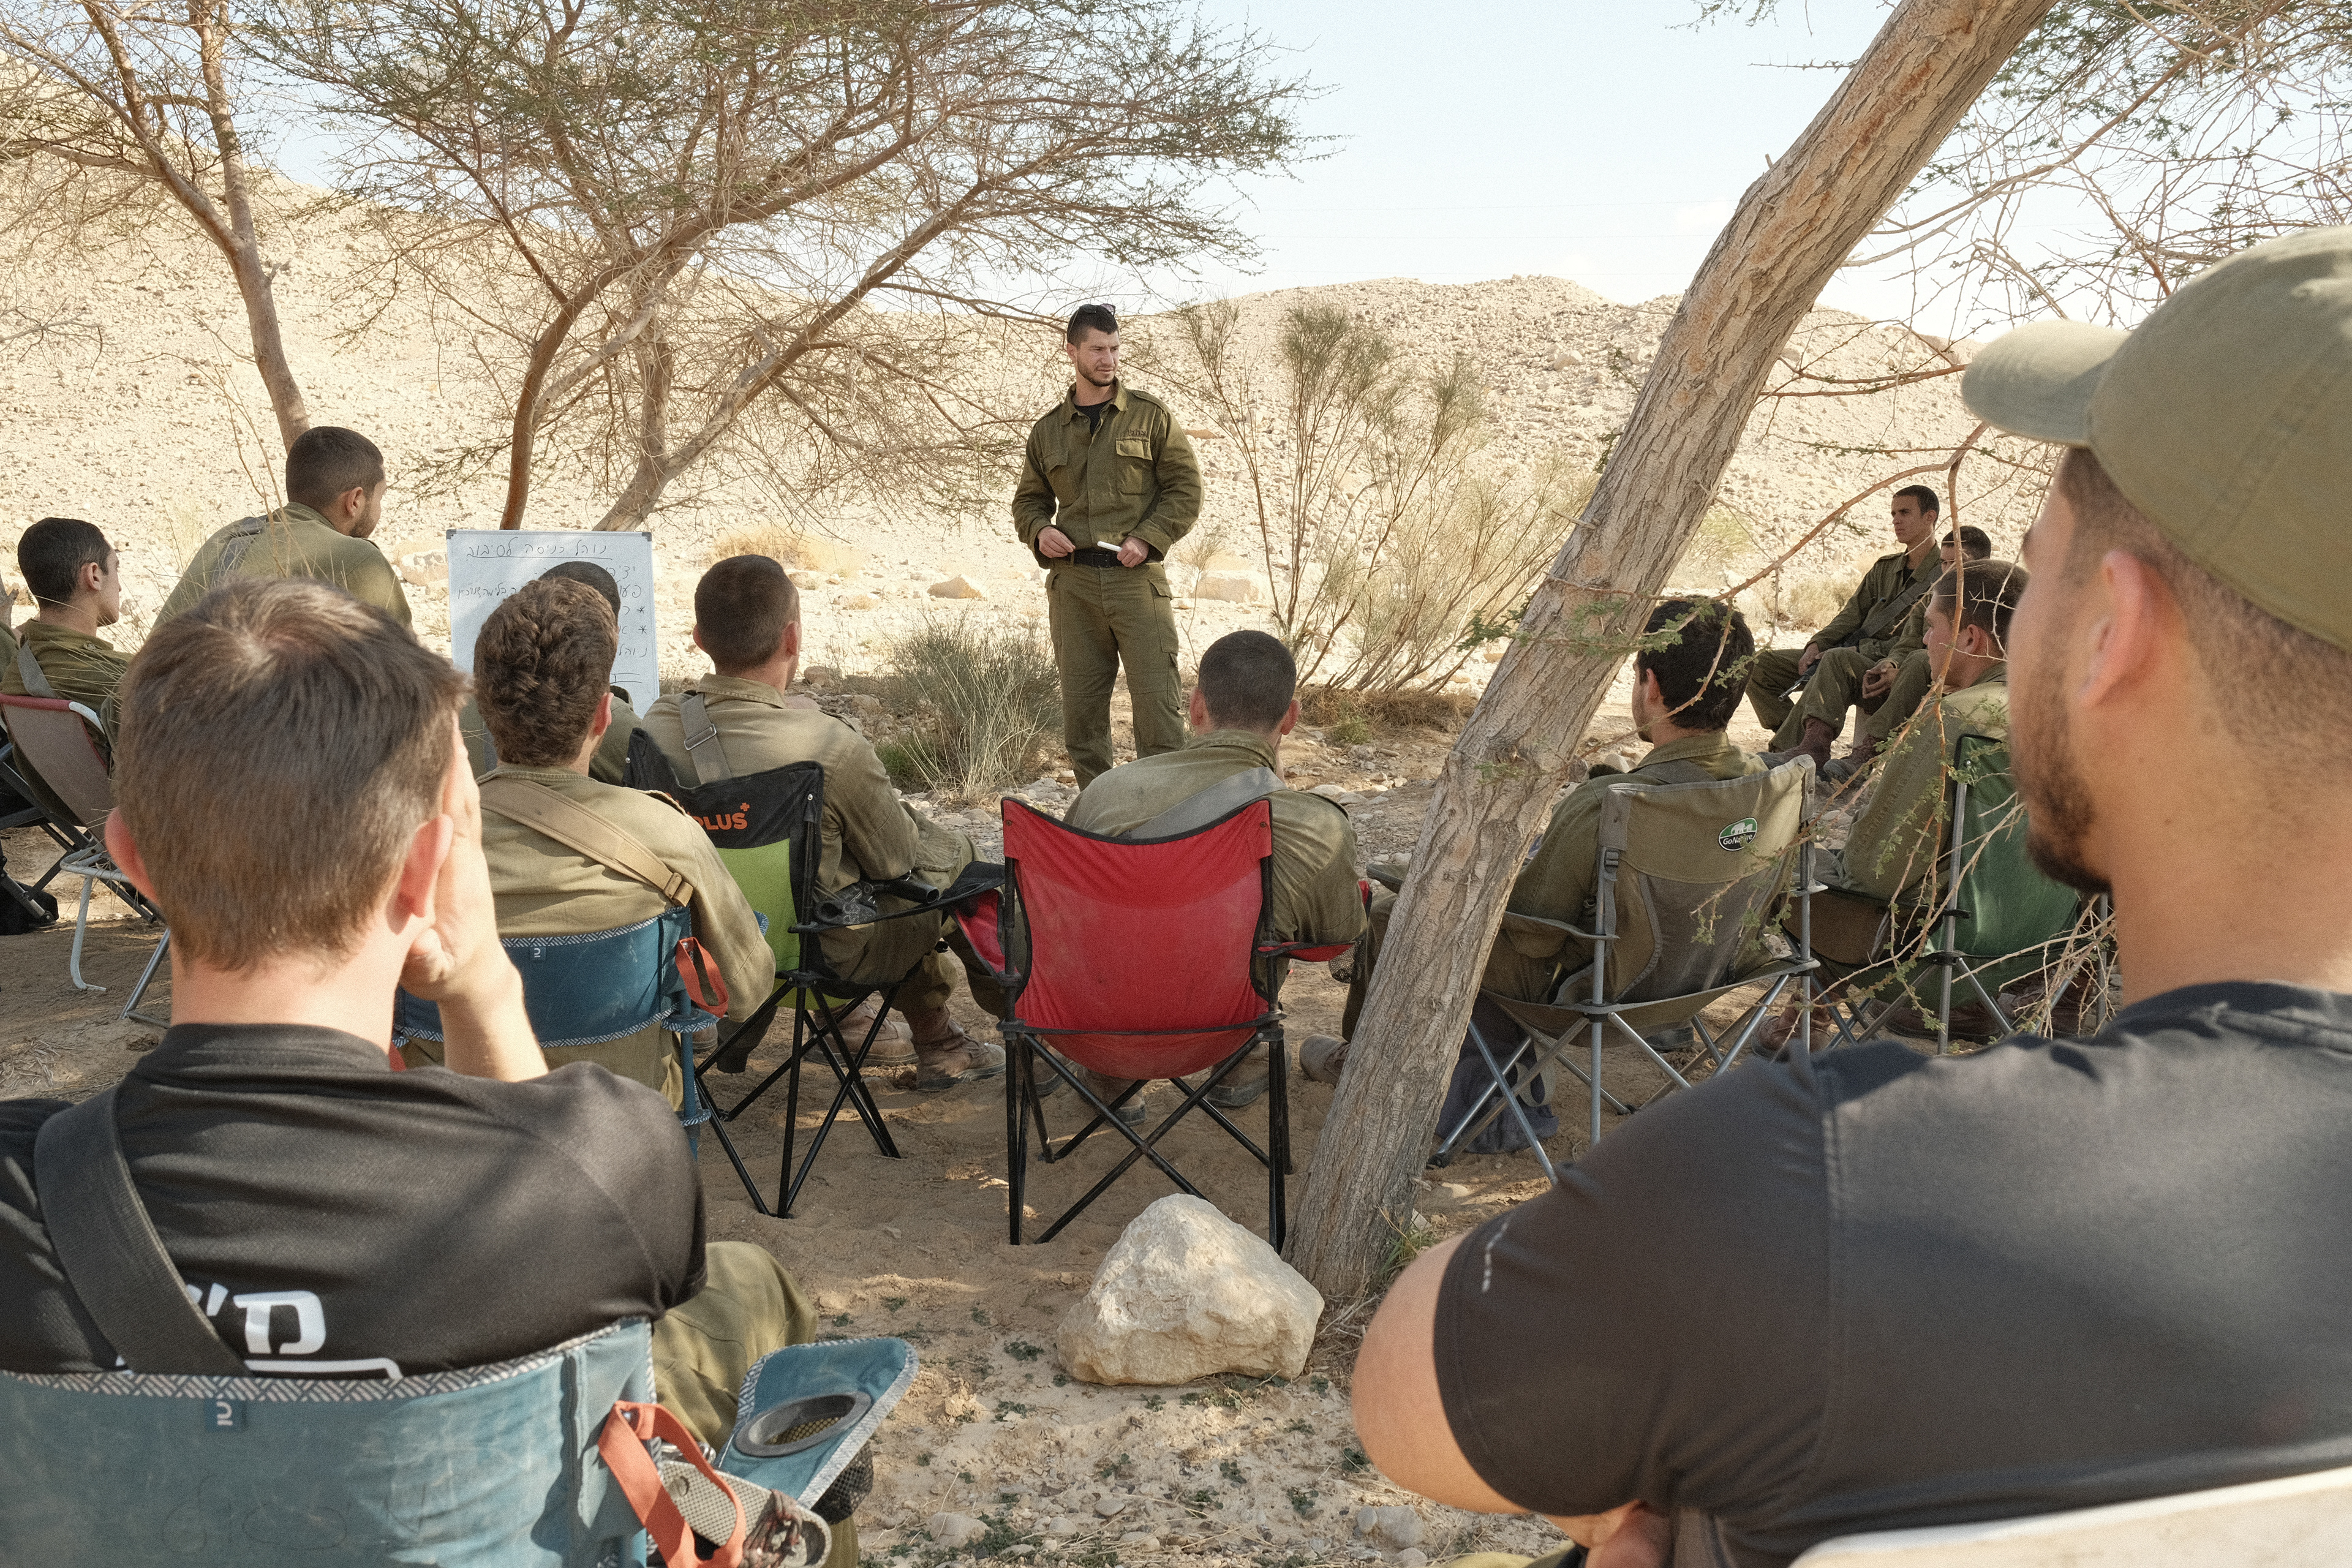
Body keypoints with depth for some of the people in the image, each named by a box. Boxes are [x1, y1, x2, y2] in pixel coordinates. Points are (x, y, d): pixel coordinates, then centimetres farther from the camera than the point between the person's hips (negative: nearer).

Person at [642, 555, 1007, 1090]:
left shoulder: (656, 728, -15)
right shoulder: (831, 749, -32)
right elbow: (899, 860, -16)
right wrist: (956, 844, 8)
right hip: (825, 950, -6)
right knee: (958, 855, 17)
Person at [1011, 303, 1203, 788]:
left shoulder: (1150, 415, 6)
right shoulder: (1048, 430, 14)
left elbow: (1186, 488, 4)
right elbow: (1029, 500, 24)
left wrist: (1148, 539, -10)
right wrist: (1039, 532, 1)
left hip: (1137, 578, -3)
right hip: (1073, 583, 3)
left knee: (1157, 702, -8)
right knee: (1081, 710, 5)